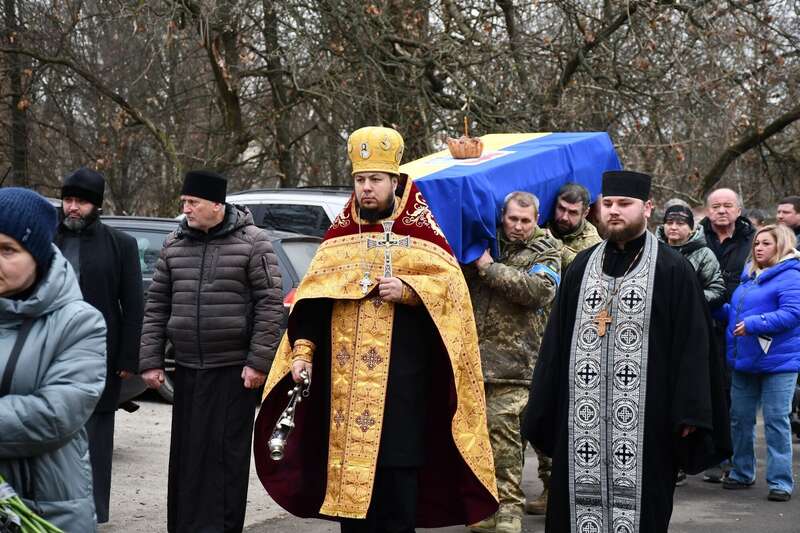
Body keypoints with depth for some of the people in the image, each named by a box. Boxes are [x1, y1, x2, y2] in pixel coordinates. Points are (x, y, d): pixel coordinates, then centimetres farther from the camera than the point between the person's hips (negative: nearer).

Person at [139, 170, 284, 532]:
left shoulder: (252, 243, -5)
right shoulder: (173, 245, 9)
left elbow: (270, 305, -8)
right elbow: (156, 306, 11)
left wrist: (258, 361, -12)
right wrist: (151, 361, 5)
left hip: (234, 370, -5)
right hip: (187, 368, 5)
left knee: (227, 455, -3)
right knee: (186, 455, 8)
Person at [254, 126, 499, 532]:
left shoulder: (420, 235, 4)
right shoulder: (338, 238, 13)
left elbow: (452, 288, -2)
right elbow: (311, 299, 8)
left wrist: (408, 290, -17)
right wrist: (302, 349, -5)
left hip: (400, 383, -3)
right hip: (343, 383, 3)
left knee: (396, 488, -3)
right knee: (347, 483, 5)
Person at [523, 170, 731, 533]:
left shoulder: (672, 270, -2)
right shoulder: (582, 266, 12)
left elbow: (692, 345, -6)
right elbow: (556, 341, 13)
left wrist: (688, 414, -13)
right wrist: (544, 410, 8)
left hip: (646, 420, -4)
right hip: (581, 420, 4)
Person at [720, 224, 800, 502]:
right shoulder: (749, 276, 16)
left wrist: (754, 324, -24)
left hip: (778, 362, -8)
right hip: (745, 361, 8)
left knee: (776, 421, -4)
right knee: (740, 418, 12)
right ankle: (741, 473, 26)